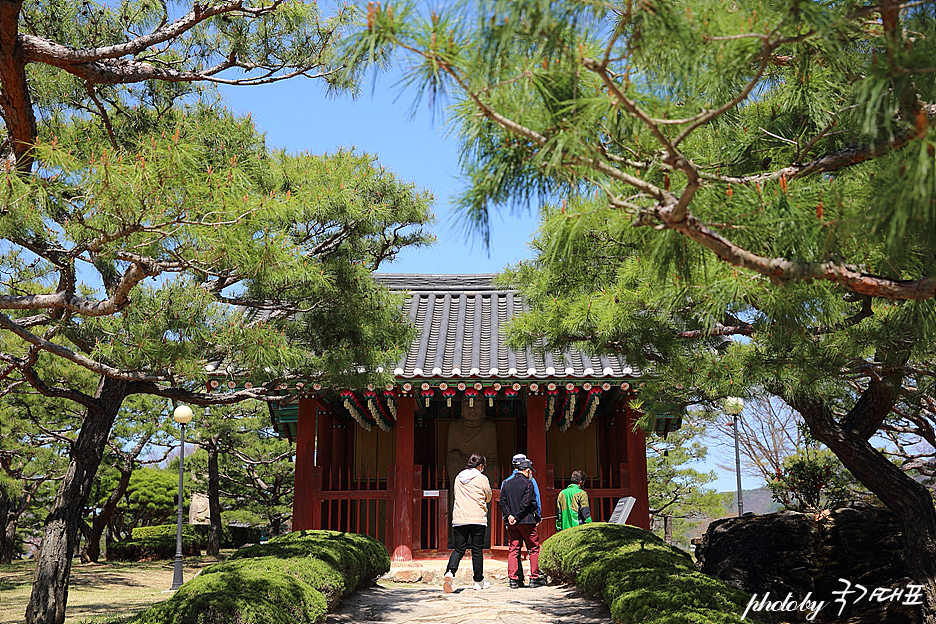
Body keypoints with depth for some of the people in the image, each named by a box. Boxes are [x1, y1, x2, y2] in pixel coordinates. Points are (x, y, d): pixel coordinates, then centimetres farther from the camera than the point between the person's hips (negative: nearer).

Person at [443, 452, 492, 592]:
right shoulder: (482, 479, -3)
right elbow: (488, 498, 9)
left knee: (459, 549, 5)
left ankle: (450, 572, -20)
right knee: (477, 550, 6)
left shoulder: (458, 478, 11)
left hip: (459, 520, 4)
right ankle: (479, 581, 15)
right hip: (477, 519, -4)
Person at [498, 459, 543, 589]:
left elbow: (502, 502, 4)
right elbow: (525, 504, -15)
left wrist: (508, 515, -4)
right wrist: (517, 518, -10)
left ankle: (513, 579, 1)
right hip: (526, 522, -5)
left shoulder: (506, 484, 10)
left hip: (512, 524, 5)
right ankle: (534, 578, 6)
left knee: (513, 550, 7)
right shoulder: (528, 484, -7)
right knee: (534, 548, 7)